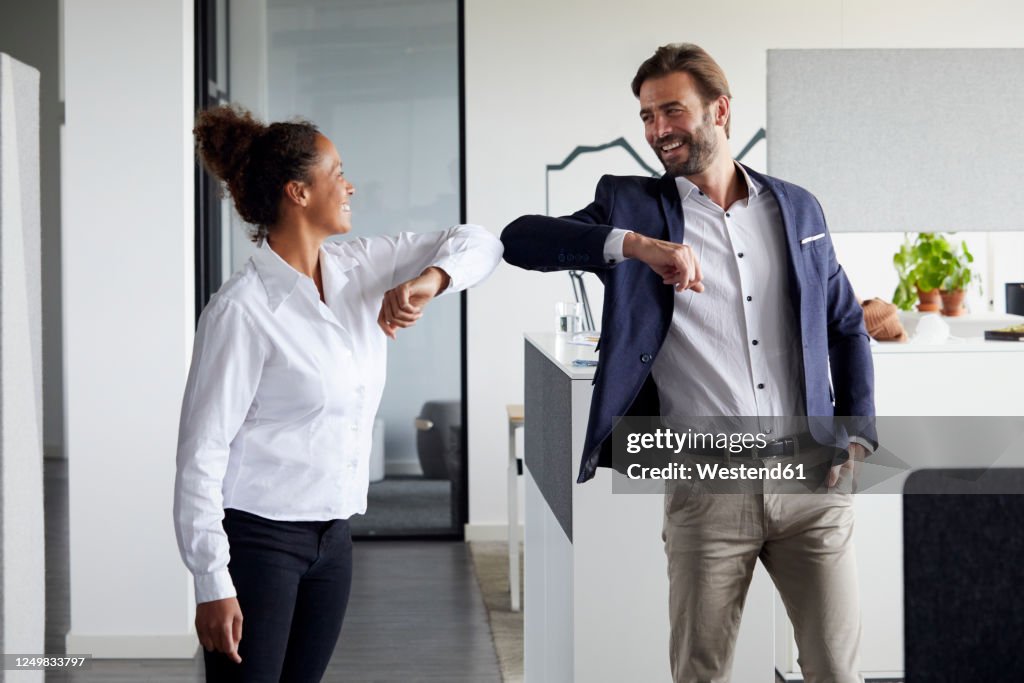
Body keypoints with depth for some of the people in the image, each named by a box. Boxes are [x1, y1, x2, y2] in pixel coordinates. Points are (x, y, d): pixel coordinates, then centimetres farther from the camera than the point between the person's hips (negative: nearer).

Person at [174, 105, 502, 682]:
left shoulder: (357, 268, 4)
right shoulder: (243, 310, -16)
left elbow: (479, 244, 8)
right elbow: (201, 453, -16)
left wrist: (429, 279, -14)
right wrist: (213, 585, -18)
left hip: (332, 540, 7)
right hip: (258, 540, -7)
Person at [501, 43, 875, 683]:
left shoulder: (797, 208, 10)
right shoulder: (631, 205, 2)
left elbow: (846, 325, 20)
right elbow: (520, 238, -13)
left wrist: (859, 432, 8)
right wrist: (633, 243, -27)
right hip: (706, 489, -2)